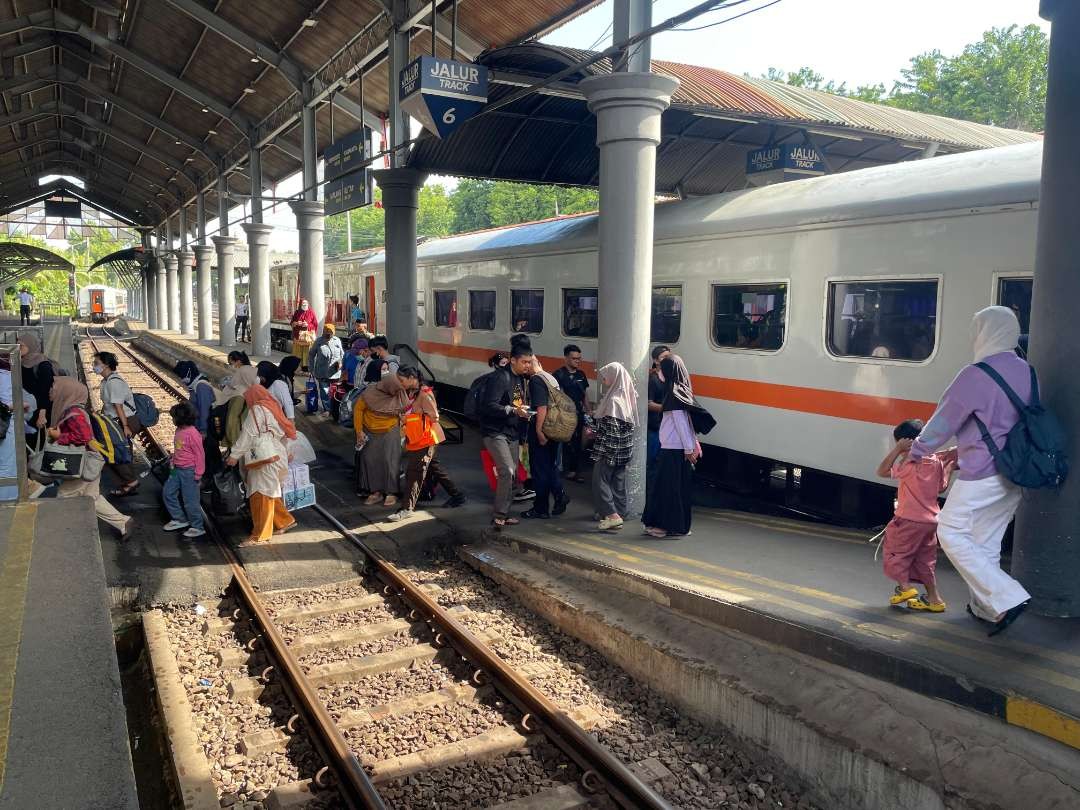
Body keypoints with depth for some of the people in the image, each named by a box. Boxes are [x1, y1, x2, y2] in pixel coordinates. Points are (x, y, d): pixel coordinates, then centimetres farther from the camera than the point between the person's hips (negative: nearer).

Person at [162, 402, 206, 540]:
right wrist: (173, 461, 10)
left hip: (189, 471, -9)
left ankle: (197, 528, 10)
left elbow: (199, 454, -17)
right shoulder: (178, 431, 5)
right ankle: (180, 519, 25)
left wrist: (198, 474, -15)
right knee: (168, 492, 13)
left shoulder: (192, 434, -20)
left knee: (190, 500, -2)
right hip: (177, 469, 9)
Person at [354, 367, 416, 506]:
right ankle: (376, 491, 18)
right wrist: (359, 431, -8)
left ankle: (391, 493, 7)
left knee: (390, 461, -4)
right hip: (370, 433, 1)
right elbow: (358, 409, -8)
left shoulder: (400, 394, -15)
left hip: (390, 432, -1)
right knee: (370, 460, 5)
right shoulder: (370, 393, -20)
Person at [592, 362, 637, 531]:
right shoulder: (626, 397, 9)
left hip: (610, 449, -9)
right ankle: (619, 514, 15)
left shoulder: (613, 399, -17)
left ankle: (612, 515, -8)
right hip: (623, 450, 9)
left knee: (600, 480, -2)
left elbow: (609, 428, -19)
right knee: (618, 481, 11)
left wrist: (600, 451, -14)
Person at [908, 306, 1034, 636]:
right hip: (1014, 477, 8)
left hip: (981, 476, -8)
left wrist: (916, 452, 8)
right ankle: (984, 606, 27)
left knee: (952, 534, 4)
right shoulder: (1026, 372, 7)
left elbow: (943, 422, -9)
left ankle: (1007, 598, -3)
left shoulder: (975, 376, -18)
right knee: (986, 542, 18)